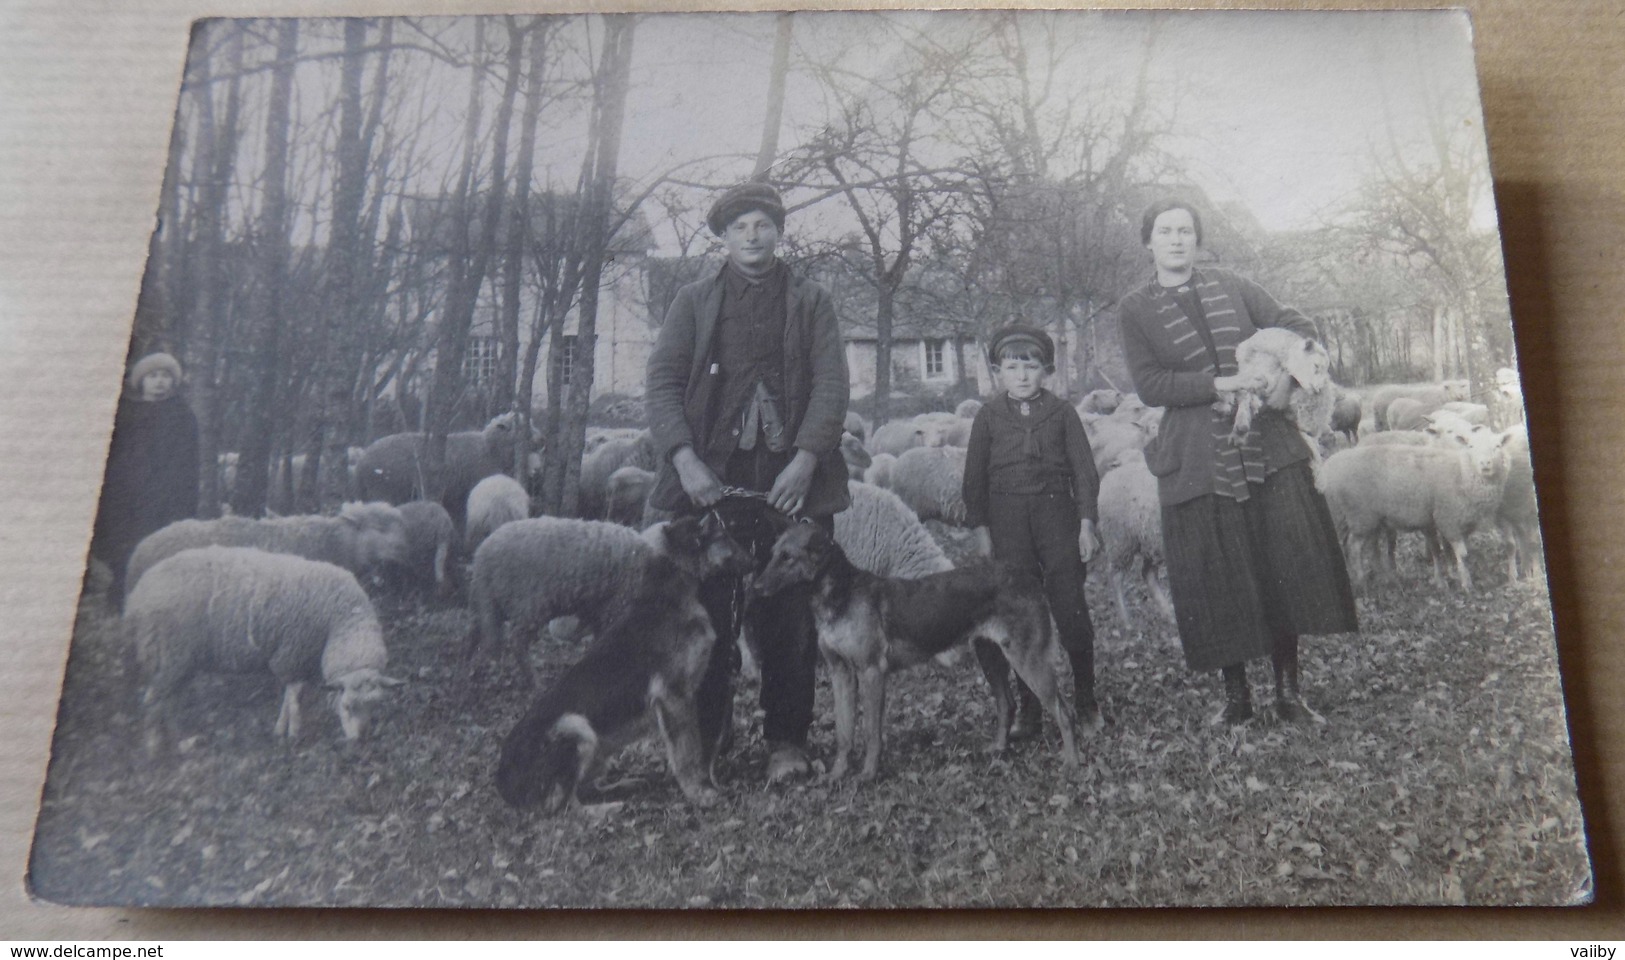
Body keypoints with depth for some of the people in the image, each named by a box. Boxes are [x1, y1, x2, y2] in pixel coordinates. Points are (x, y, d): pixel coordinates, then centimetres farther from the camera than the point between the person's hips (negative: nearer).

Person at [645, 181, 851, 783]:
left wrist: (805, 458, -11)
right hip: (710, 479, 0)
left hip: (793, 480, 0)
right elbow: (662, 381, 5)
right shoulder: (693, 302, 14)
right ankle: (704, 737, 10)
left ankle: (786, 740, 10)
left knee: (789, 617, 0)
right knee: (705, 613, -1)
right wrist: (683, 457, -11)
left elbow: (832, 385, 3)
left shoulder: (812, 302, 13)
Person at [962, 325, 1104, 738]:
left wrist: (1086, 524, -1)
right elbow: (975, 476, 8)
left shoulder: (1061, 412, 5)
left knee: (1071, 608, -4)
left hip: (1057, 517, -1)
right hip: (1008, 523, 1)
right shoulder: (988, 416, 7)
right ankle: (1028, 708, 13)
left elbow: (1083, 469, 5)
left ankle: (1085, 701, 13)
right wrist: (981, 529, 3)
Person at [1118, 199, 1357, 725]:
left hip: (1268, 449, 3)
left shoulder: (1231, 287, 12)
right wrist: (1223, 384, -16)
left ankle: (1289, 690, 13)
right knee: (1218, 581, 1)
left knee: (1289, 563, 1)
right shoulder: (1135, 310, 4)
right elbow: (1149, 384, -7)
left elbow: (1297, 326, 14)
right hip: (1199, 461, -2)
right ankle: (1236, 693, 16)